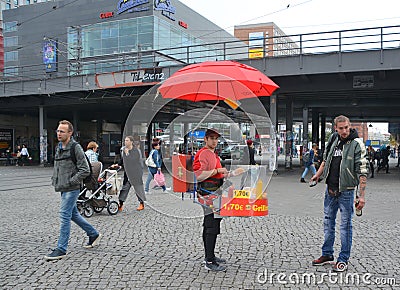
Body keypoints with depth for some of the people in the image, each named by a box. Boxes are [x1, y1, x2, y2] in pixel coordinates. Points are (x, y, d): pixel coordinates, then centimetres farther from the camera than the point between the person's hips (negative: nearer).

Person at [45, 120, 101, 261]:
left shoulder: (76, 148, -14)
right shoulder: (59, 147, 12)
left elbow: (85, 170, -17)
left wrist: (70, 182, -18)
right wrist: (54, 179, 12)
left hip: (71, 189, -9)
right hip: (63, 188, 9)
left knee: (65, 216, -7)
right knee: (73, 214, 16)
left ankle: (61, 249, 1)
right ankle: (93, 234, 32)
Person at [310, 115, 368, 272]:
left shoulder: (357, 144, -11)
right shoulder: (333, 139, 6)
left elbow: (362, 172, -14)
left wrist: (361, 195, -18)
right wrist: (318, 174, 17)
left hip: (346, 191, -6)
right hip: (330, 189, 6)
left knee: (345, 225, 3)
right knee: (328, 222, 14)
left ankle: (343, 259, 16)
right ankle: (327, 254, 28)